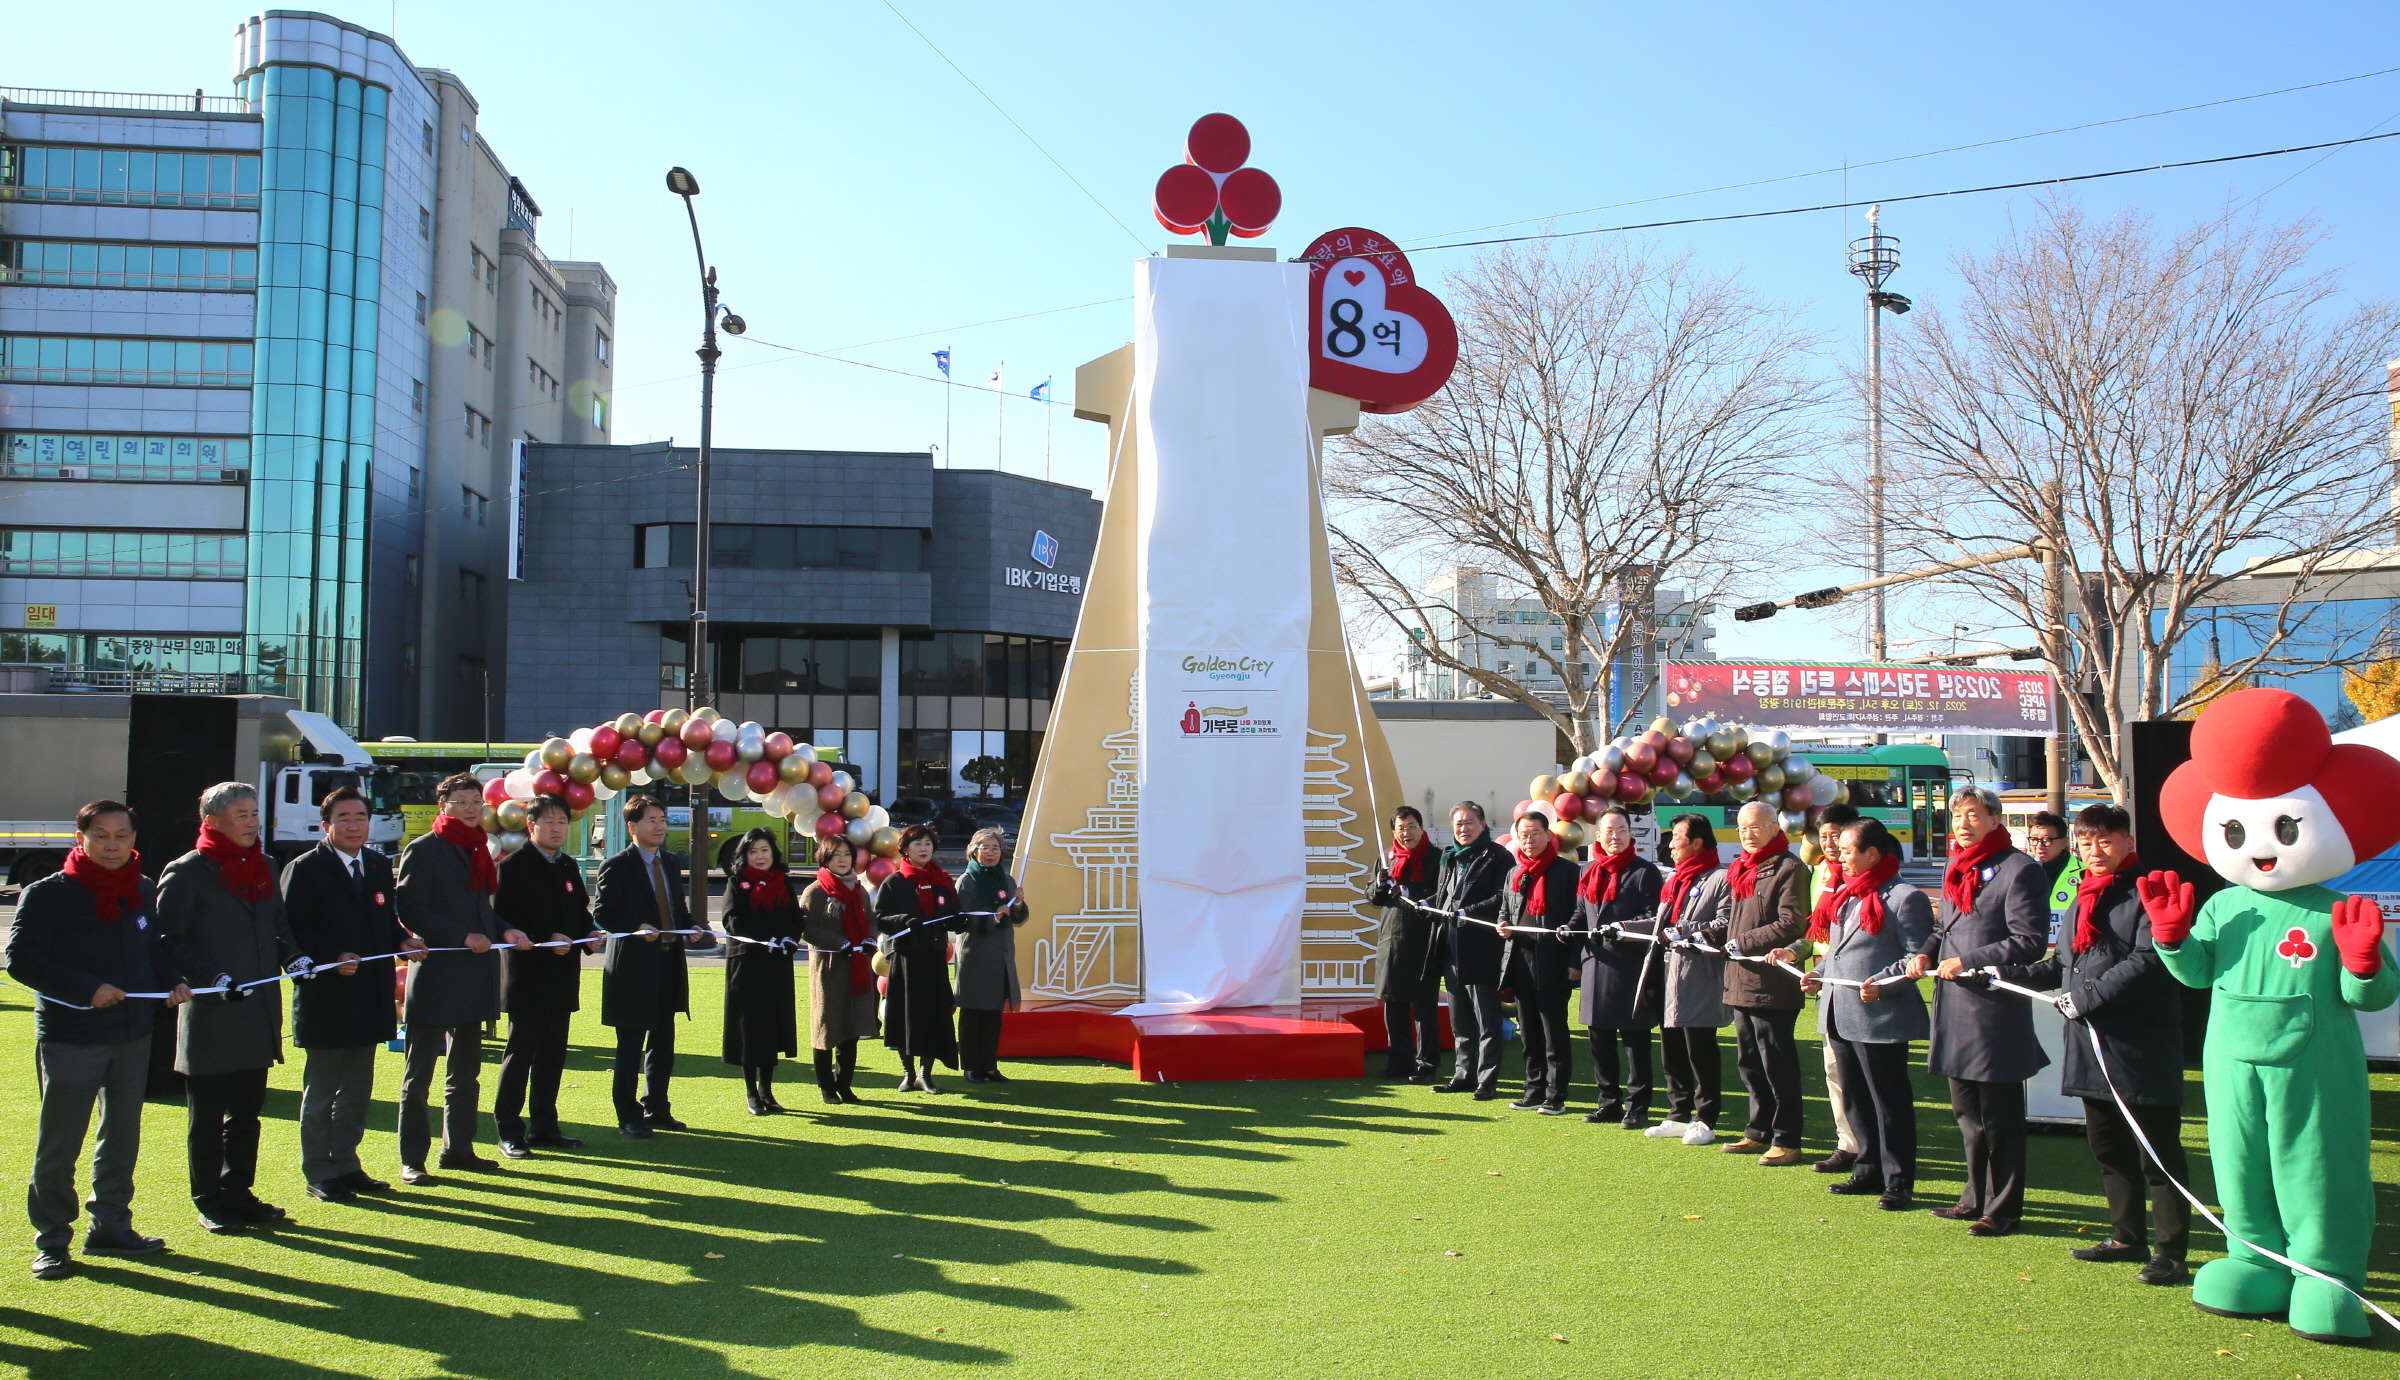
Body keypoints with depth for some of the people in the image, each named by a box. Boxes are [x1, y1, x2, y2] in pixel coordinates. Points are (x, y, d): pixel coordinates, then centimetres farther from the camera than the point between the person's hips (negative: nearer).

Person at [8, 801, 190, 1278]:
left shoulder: (145, 892, 9)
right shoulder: (48, 894, -9)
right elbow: (20, 959, -13)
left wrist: (172, 983, 0)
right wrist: (85, 990, -21)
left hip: (133, 1036, 6)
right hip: (69, 1037, -6)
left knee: (123, 1137, 14)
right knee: (59, 1144, 0)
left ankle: (111, 1227, 26)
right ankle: (51, 1242, 11)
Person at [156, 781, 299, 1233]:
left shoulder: (264, 867, 13)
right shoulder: (187, 872, -7)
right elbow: (169, 941, -9)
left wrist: (293, 957, 1)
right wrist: (213, 979, -20)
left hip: (259, 1014, 6)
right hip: (209, 1015, -6)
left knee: (247, 1112, 14)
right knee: (208, 1119, 5)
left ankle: (240, 1194, 24)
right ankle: (209, 1202, 16)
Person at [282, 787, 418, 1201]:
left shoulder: (380, 866, 13)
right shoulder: (305, 870, -7)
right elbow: (293, 930, -13)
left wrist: (404, 941, -2)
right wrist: (332, 958, -23)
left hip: (369, 997, 6)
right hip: (326, 997, -6)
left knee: (357, 1092, 14)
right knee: (320, 1093, 4)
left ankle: (345, 1165, 25)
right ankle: (319, 1175, 13)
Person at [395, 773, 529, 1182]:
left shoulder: (478, 850, 16)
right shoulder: (422, 850, -6)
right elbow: (410, 910, -14)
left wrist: (503, 931, 4)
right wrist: (463, 936, -19)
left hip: (475, 975, 8)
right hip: (434, 975, -8)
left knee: (466, 1070, 14)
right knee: (418, 1073, 0)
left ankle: (458, 1147, 23)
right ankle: (412, 1159, 4)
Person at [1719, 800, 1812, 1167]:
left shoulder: (1788, 869, -10)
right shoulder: (1742, 869, 17)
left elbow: (1791, 925, -18)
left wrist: (1742, 942, -15)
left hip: (1771, 983, -9)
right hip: (1740, 982, 9)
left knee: (1777, 1064, -3)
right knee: (1749, 1063, 15)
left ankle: (1786, 1141, 4)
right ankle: (1759, 1133, 25)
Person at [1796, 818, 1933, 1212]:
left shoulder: (1904, 897, -11)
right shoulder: (1844, 894, 14)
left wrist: (1882, 984, -25)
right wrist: (1818, 974, 9)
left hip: (1881, 1015, -9)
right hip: (1840, 1013, 9)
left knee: (1889, 1099, 0)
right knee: (1856, 1098, 16)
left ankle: (1898, 1182, 8)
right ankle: (1870, 1171, 27)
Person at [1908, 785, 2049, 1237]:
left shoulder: (2018, 869, -10)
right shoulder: (1956, 869, 16)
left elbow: (2030, 942, -15)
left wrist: (1967, 961, -18)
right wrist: (1925, 952, 5)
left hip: (1996, 1008, -8)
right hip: (1953, 1006, 8)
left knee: (1999, 1115, 1)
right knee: (1966, 1111, 17)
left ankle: (2002, 1207, 11)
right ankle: (1977, 1197, 29)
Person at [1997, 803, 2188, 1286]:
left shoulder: (2148, 891, -10)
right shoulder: (2082, 896, 16)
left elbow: (2149, 962, -20)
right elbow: (2063, 965, 22)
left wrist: (2088, 997, -20)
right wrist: (2005, 974, 12)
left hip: (2142, 1047, -9)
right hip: (2091, 1046, 9)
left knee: (2157, 1151, -2)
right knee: (2108, 1147, 16)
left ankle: (2171, 1251, 6)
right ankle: (2127, 1237, 28)